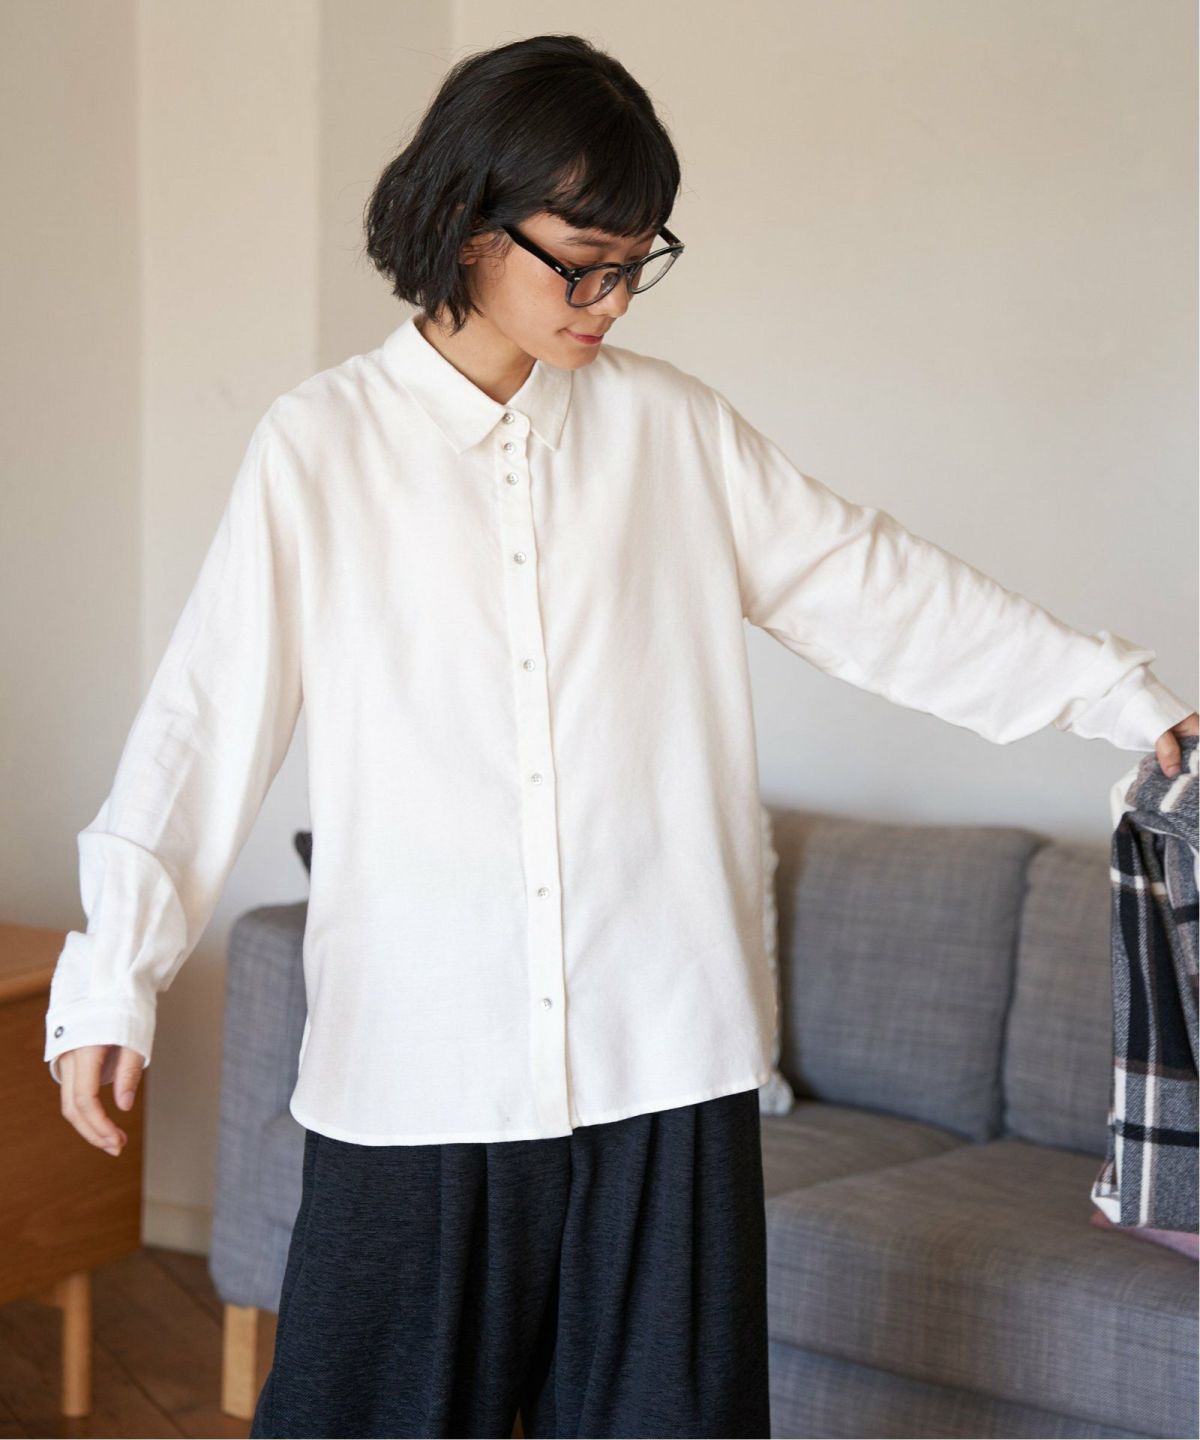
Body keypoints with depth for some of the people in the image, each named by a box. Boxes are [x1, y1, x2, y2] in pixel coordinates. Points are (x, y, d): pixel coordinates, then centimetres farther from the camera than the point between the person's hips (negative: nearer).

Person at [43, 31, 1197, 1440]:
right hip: (415, 1057, -2)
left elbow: (873, 583, 10)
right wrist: (111, 977, -10)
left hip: (661, 1054, 2)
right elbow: (205, 717, -3)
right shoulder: (318, 447, -2)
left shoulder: (671, 427, 5)